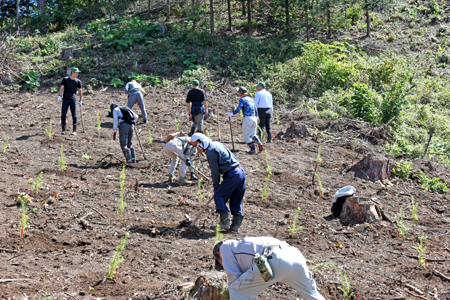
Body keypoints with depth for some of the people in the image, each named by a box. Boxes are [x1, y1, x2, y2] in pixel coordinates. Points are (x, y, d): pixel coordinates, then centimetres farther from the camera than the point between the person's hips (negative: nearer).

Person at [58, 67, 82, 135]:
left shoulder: (78, 81, 8)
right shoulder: (65, 79, 5)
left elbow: (80, 91, 15)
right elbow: (62, 88, -1)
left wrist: (81, 100, 13)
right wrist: (59, 95, -14)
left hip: (73, 100, 0)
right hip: (65, 99, 0)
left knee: (74, 115, -3)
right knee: (63, 114, -2)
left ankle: (74, 131, 3)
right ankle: (63, 130, 6)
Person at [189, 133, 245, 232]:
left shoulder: (210, 151, -9)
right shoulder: (216, 144, 19)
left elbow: (215, 170, -8)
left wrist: (216, 186, 4)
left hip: (232, 175, -9)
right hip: (241, 172, 9)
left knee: (219, 196, -2)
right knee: (236, 201, 12)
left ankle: (225, 223, -5)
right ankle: (235, 225, 14)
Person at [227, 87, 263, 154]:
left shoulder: (242, 99, -3)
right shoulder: (251, 99, 18)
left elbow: (239, 108, -17)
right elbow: (255, 110, 20)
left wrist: (232, 114, -12)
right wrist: (256, 117, 30)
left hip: (247, 118, -7)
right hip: (254, 118, 7)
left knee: (247, 135, 4)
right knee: (252, 134, 17)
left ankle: (253, 149, 1)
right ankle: (259, 143, -6)